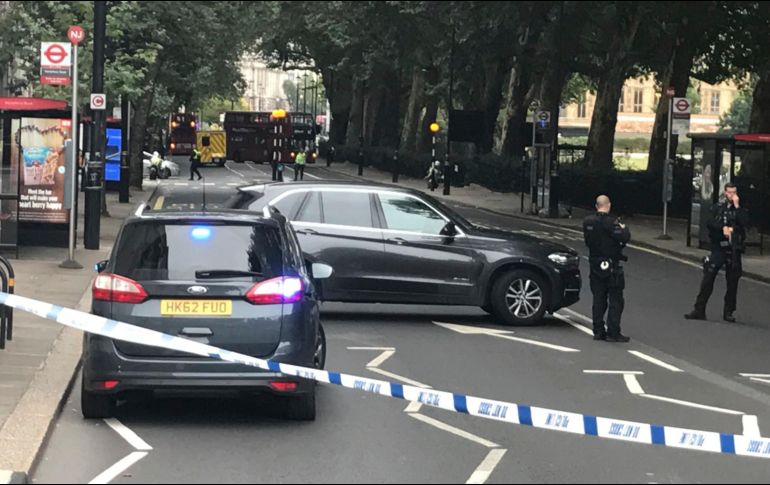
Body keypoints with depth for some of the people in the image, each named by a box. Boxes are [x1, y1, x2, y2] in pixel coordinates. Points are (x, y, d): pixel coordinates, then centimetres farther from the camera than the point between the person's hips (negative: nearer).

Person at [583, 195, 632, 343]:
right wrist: (623, 228, -2)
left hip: (595, 265, 6)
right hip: (611, 266, -6)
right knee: (616, 300, 0)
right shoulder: (610, 222, -18)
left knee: (598, 299, 12)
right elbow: (624, 237, -20)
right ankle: (613, 333, -2)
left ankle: (598, 331, 14)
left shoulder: (587, 222, 3)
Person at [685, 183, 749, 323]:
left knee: (732, 282, 3)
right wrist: (723, 228, -18)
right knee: (708, 279, -4)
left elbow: (744, 224, -13)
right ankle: (699, 310, -1)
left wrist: (737, 206, -11)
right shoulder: (718, 208, 9)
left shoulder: (741, 210, 7)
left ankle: (729, 312, 12)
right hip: (718, 248, 0)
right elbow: (710, 223, -4)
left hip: (734, 250, 0)